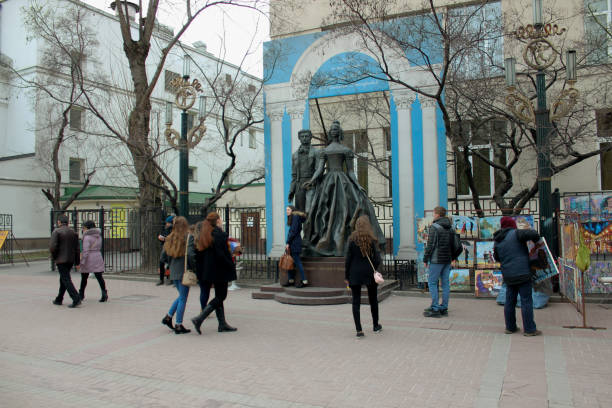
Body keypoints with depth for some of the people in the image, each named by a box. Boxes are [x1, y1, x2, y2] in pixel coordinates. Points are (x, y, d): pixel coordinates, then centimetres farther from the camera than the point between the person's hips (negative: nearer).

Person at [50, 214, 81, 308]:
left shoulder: (56, 231, -8)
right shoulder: (73, 232, 9)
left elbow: (52, 247, -17)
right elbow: (77, 249, 8)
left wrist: (53, 257, 1)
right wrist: (77, 263, 12)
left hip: (61, 260, -6)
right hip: (71, 260, 6)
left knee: (66, 280, -7)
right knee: (63, 279, 18)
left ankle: (76, 299, -17)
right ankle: (59, 299, 26)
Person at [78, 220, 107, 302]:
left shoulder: (87, 237, -11)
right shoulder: (99, 236, 10)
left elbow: (86, 251, -17)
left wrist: (82, 261, -14)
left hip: (89, 259, -5)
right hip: (98, 258, 5)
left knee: (84, 277, 11)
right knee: (99, 277, 2)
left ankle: (81, 294, 24)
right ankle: (104, 293, -11)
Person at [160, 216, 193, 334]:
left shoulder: (170, 238, 7)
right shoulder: (187, 238, -12)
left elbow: (163, 257, 10)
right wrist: (193, 267, -8)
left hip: (173, 272, 7)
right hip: (184, 272, -7)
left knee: (181, 296, 23)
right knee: (183, 299, 2)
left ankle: (168, 317, 19)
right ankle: (178, 325, 6)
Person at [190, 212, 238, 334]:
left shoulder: (203, 234, 9)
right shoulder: (219, 234, -17)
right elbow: (221, 253, -23)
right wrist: (231, 265, -13)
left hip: (207, 269, 9)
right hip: (219, 270, -9)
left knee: (219, 296, 14)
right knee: (221, 296, 1)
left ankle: (222, 324, 19)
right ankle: (199, 319, -8)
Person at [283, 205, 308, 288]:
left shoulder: (295, 216, -9)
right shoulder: (292, 217, 19)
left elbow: (293, 231, -17)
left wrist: (288, 242, -16)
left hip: (294, 243, -10)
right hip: (292, 243, 10)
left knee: (297, 261, -7)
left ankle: (304, 280, -4)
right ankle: (291, 280, 15)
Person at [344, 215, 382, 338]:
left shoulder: (352, 239, -5)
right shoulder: (372, 240, -5)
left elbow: (348, 259, -4)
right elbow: (376, 259, -7)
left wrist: (346, 276, 3)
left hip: (355, 274, -1)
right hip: (369, 273, 1)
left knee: (356, 302, 4)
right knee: (373, 300, 18)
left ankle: (359, 330, 0)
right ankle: (376, 326, 31)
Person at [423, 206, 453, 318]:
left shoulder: (435, 227, -11)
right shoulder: (450, 228, 12)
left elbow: (430, 245, -14)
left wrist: (425, 259, -7)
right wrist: (451, 258, 18)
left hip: (437, 260, -7)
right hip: (447, 260, 7)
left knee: (432, 283, -2)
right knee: (445, 283, 9)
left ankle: (435, 309, -5)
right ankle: (444, 308, 13)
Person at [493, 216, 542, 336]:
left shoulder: (497, 241, 10)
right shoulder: (515, 234, -8)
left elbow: (497, 258, 18)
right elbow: (533, 234, -17)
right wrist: (536, 241, 3)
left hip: (508, 276, 6)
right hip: (522, 273, -6)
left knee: (510, 301, 13)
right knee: (526, 301, 0)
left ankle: (510, 327, 20)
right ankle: (529, 329, 4)